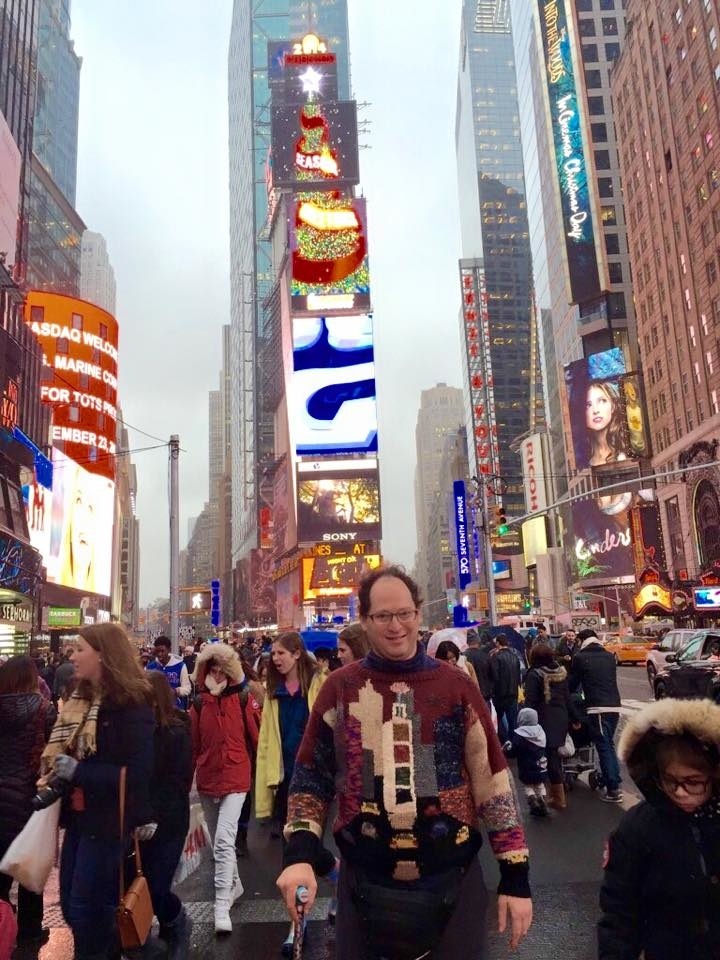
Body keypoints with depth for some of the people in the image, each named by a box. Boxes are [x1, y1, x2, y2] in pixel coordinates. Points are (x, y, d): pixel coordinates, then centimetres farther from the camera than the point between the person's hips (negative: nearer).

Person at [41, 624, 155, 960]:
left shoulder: (130, 704, -19)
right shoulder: (80, 699, 6)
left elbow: (138, 772, -23)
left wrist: (78, 771, -23)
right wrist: (57, 775, 0)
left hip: (108, 820, -8)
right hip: (78, 814, 8)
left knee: (87, 908, 1)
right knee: (70, 904, 16)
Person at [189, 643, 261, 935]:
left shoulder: (243, 698, -7)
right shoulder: (199, 702, 1)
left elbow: (257, 736, -1)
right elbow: (193, 743, 7)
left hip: (235, 777, -4)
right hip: (206, 779, 4)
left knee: (224, 839, -15)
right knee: (218, 841, 17)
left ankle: (222, 905, -9)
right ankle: (234, 886, 37)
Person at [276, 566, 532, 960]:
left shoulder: (458, 686, -5)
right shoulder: (339, 689, -4)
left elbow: (492, 780, -2)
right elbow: (310, 777, 2)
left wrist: (515, 877, -2)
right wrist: (299, 854, -12)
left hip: (454, 882, 0)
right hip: (365, 884, 1)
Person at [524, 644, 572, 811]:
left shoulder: (534, 675, -12)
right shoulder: (561, 672, 8)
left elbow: (530, 702, -13)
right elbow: (567, 698, 13)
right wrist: (567, 718, 19)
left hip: (545, 721, -6)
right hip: (561, 719, 6)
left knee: (550, 758, 1)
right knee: (556, 756, 16)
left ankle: (559, 798, 4)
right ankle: (556, 792, 25)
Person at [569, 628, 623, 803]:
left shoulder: (580, 657, -1)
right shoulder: (609, 656, 14)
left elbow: (573, 683, 6)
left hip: (597, 708, -5)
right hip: (614, 706, 5)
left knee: (604, 747, -1)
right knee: (609, 744, 19)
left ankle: (613, 790, -2)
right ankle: (615, 782, 19)